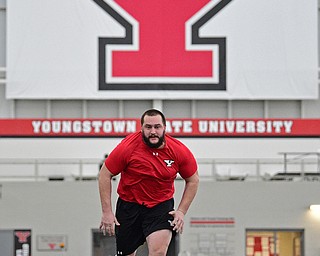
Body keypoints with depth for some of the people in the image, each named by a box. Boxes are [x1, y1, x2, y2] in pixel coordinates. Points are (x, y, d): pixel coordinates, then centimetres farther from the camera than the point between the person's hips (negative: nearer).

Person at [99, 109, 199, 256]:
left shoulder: (179, 151, -12)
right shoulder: (127, 147, -17)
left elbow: (193, 180, 4)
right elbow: (105, 175, -8)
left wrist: (181, 211, -4)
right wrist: (107, 212, -11)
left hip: (162, 206, 0)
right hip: (129, 205, 0)